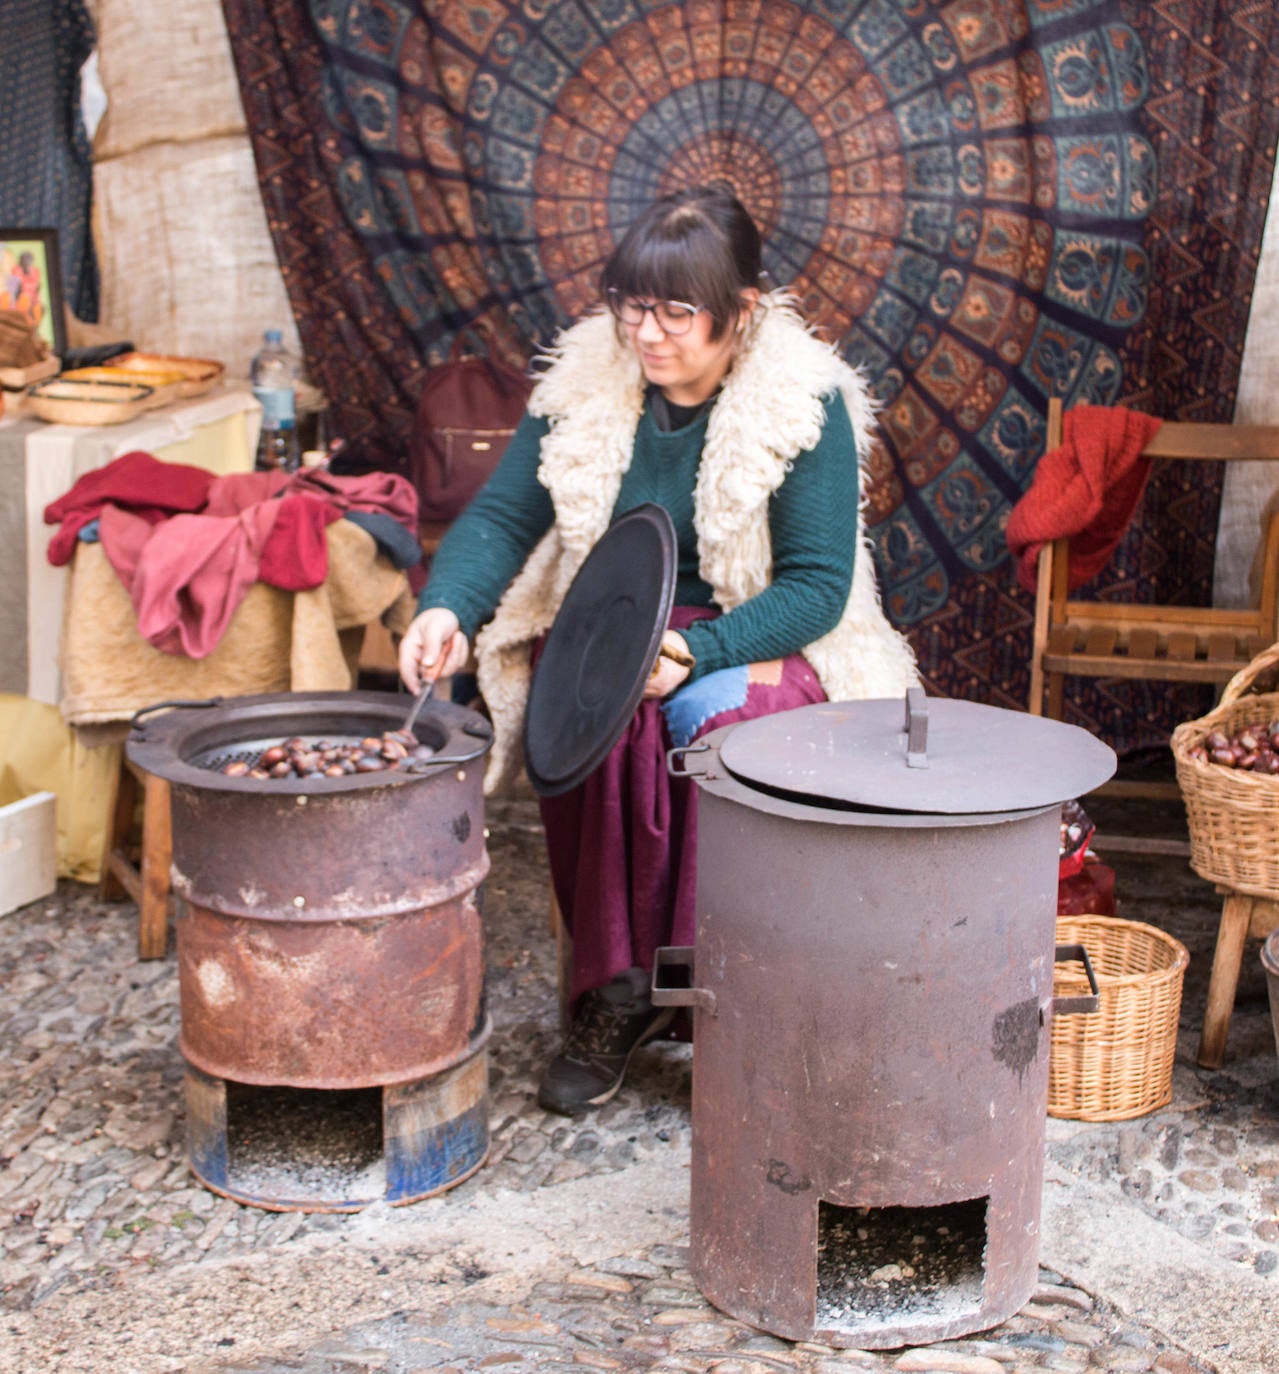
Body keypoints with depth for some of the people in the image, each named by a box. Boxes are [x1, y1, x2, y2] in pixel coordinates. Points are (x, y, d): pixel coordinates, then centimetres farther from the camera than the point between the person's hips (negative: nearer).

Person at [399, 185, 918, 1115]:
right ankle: (615, 991, -20)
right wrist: (449, 610, -25)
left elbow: (818, 584, -16)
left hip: (759, 646, -2)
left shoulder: (806, 404, -11)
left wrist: (696, 651, -32)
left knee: (716, 712, -36)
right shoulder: (586, 382, -1)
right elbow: (503, 515, -3)